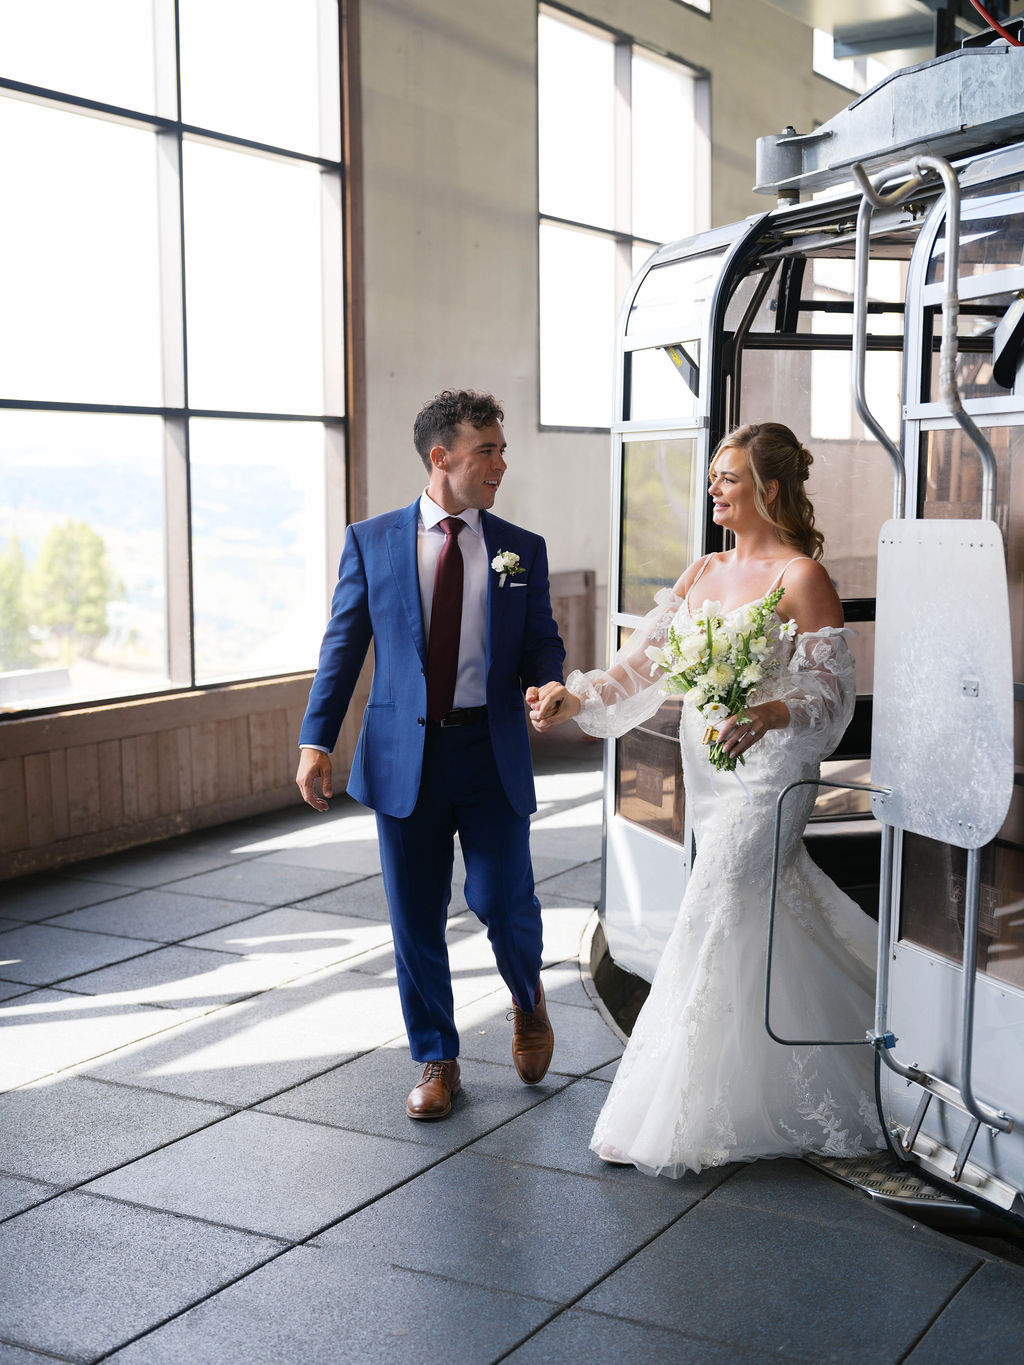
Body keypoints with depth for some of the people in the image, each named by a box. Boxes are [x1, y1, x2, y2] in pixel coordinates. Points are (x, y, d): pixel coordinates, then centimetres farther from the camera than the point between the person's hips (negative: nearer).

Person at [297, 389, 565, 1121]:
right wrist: (316, 739, -4)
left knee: (502, 899, -6)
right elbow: (343, 644, 4)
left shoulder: (522, 550, 6)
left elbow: (544, 642, 9)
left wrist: (545, 685, -14)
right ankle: (437, 1061, 26)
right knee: (416, 921, 7)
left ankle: (528, 998, 30)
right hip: (404, 754, 0)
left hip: (492, 752, 0)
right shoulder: (372, 541, 3)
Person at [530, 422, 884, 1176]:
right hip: (710, 773, 7)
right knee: (778, 918, 17)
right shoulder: (703, 573, 11)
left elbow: (834, 691, -10)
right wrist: (576, 697, -8)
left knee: (713, 928, -8)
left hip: (768, 773, -7)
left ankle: (675, 1116, 2)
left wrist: (768, 715, -28)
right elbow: (644, 663, 7)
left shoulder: (802, 578, -10)